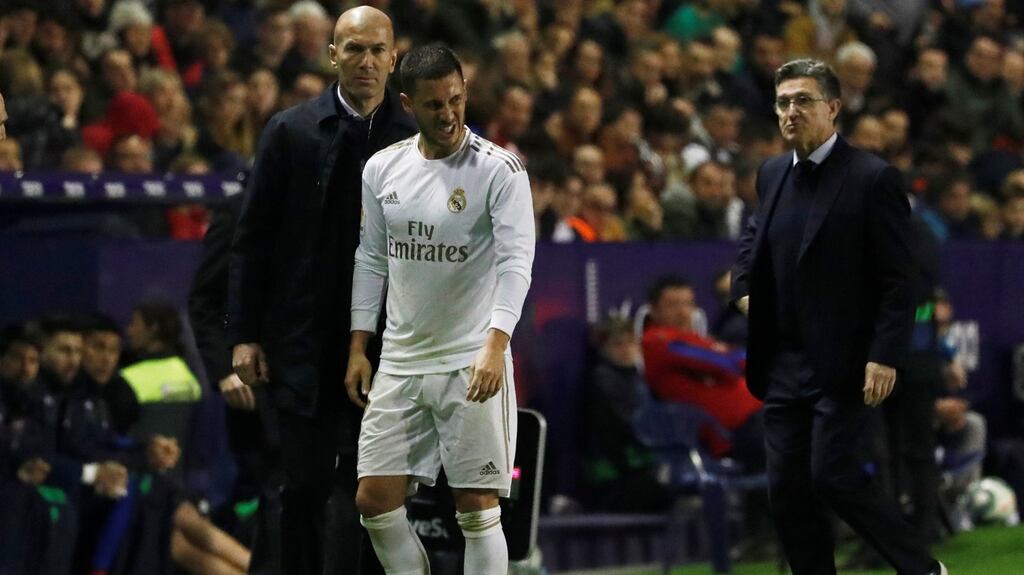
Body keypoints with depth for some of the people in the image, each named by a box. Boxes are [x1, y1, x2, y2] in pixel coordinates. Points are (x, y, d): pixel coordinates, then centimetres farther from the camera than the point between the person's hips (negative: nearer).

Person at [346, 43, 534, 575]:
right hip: (401, 361, 5)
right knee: (374, 501, 2)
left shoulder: (498, 170, -9)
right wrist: (358, 348, 12)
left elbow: (516, 262, -16)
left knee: (477, 508, -5)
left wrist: (496, 344, -28)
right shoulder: (382, 168, 6)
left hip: (472, 365, -5)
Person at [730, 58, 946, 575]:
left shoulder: (872, 179, -10)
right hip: (784, 365, 7)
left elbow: (898, 280, -11)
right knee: (786, 488, 3)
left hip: (846, 365, -7)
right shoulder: (773, 174, 11)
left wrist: (885, 357, -19)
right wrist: (744, 283, 13)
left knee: (834, 476, -13)